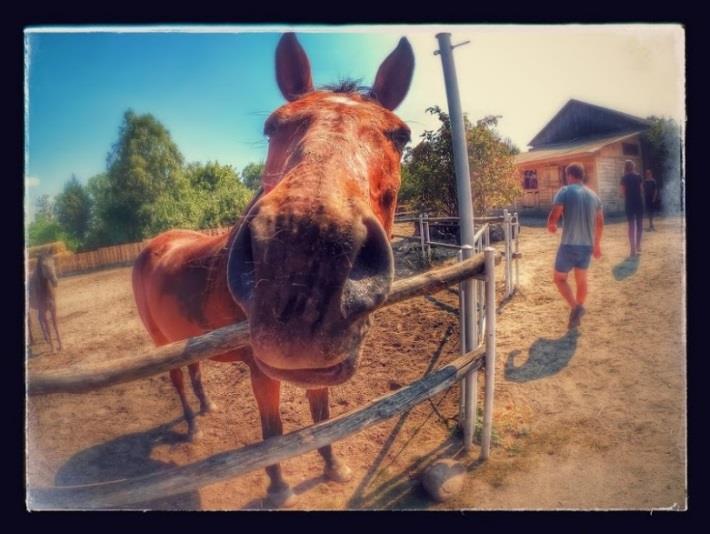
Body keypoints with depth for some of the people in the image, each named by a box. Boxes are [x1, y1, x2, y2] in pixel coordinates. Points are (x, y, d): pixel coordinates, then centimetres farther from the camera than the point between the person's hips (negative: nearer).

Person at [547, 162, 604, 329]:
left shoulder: (565, 191, -8)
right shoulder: (593, 195, 11)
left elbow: (553, 217, -18)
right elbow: (600, 223, 18)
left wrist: (551, 226, 5)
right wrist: (597, 243, 29)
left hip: (569, 244, -6)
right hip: (587, 245, 6)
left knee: (559, 278, 9)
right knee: (581, 280, 18)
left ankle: (575, 307, -11)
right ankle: (576, 315, 27)